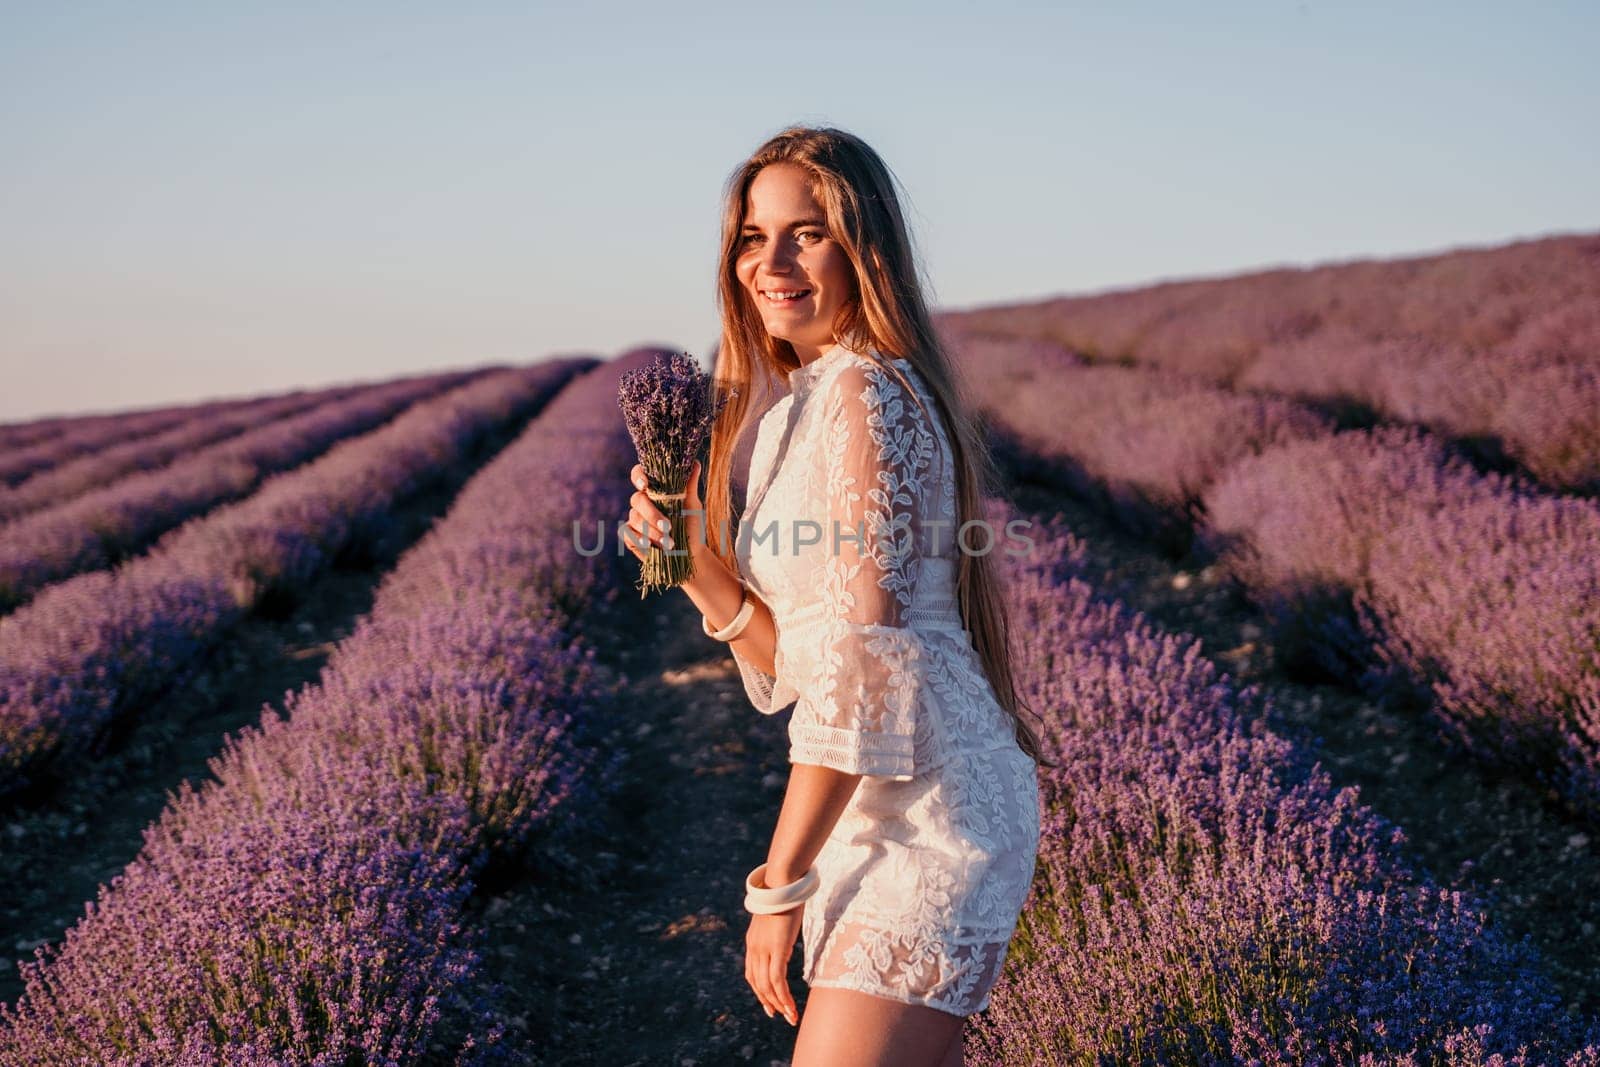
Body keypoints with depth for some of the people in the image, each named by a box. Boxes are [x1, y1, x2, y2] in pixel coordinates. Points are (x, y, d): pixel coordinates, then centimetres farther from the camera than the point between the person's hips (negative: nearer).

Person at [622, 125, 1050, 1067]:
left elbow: (863, 661, -19)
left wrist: (778, 883, -15)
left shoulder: (861, 393, -15)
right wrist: (689, 550, -3)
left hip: (928, 815, -9)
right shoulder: (805, 401, 14)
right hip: (890, 812, 10)